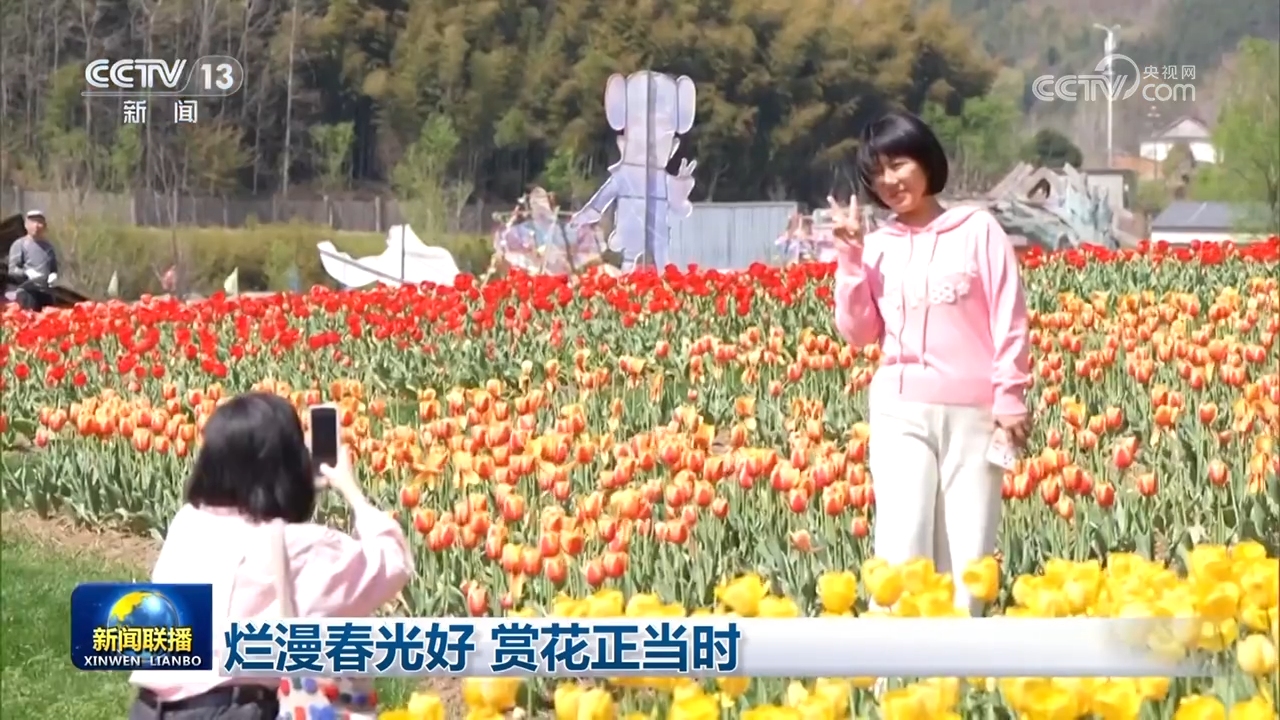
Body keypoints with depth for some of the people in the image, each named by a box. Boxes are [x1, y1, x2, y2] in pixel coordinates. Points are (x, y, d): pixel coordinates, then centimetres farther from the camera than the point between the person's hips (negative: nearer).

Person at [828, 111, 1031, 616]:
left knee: (967, 553, -2)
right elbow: (859, 332, 5)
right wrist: (851, 256, -2)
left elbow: (1009, 320, 1)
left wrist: (1010, 397, -6)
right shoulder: (877, 247, 11)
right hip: (901, 412, 2)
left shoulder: (978, 229, 3)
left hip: (973, 410, -2)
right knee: (902, 546, -8)